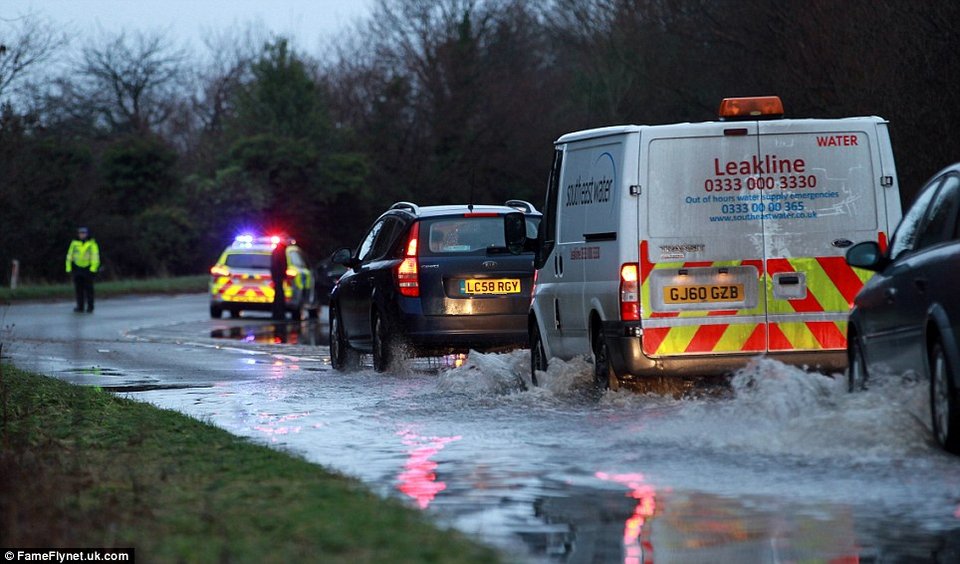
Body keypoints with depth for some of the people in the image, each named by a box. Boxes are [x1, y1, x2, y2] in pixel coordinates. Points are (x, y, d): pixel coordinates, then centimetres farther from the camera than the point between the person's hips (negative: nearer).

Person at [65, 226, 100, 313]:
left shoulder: (92, 244, -4)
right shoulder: (74, 243, 5)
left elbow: (95, 257, -7)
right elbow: (69, 256, 9)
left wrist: (93, 269, -15)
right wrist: (68, 268, 3)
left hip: (88, 269, -3)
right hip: (77, 269, 3)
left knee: (88, 289, -1)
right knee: (79, 289, 4)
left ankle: (90, 307, 4)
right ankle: (80, 306, 9)